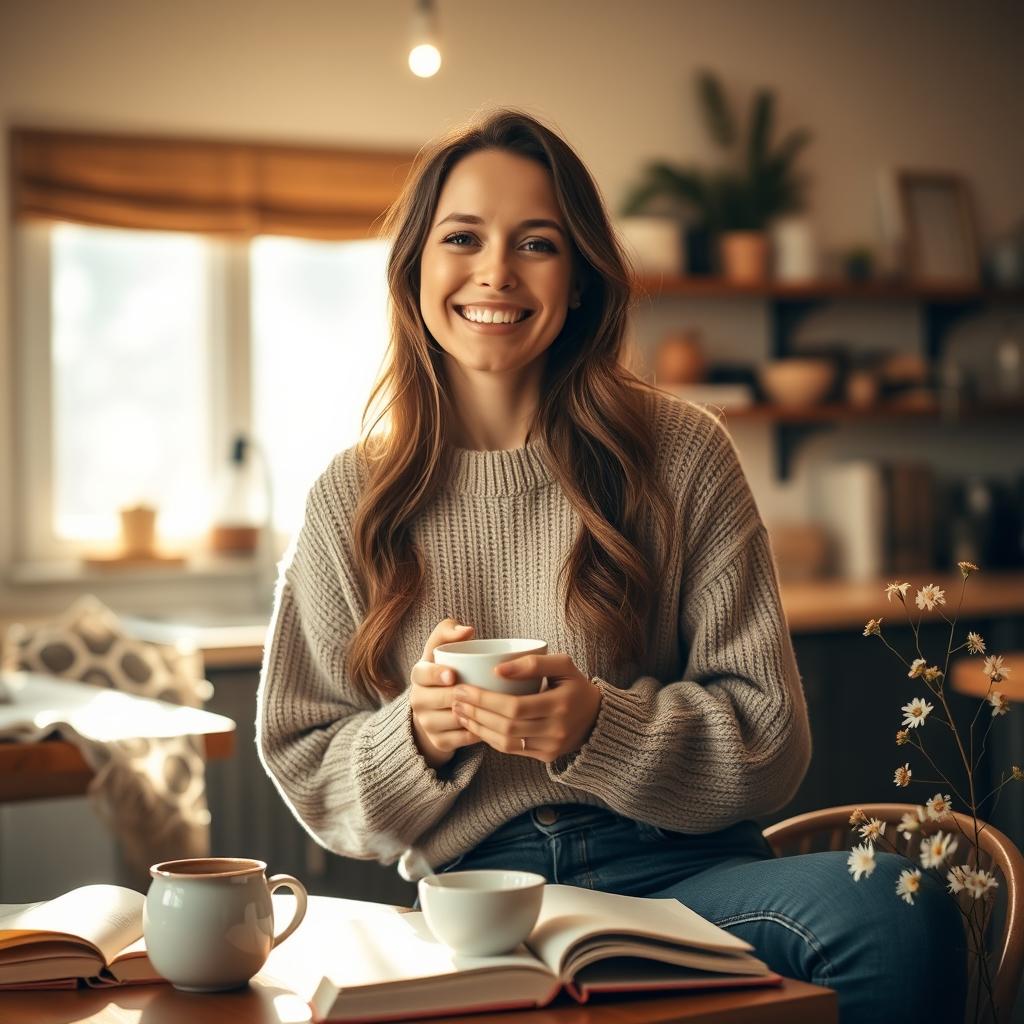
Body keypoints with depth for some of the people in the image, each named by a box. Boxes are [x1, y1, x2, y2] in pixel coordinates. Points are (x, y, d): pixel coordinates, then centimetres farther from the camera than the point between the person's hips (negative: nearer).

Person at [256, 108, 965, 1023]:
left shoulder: (680, 452, 3)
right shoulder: (352, 499, 7)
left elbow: (769, 737, 1)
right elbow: (306, 769, 11)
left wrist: (599, 727, -17)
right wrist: (418, 734, -11)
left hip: (675, 868, 2)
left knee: (898, 911, -31)